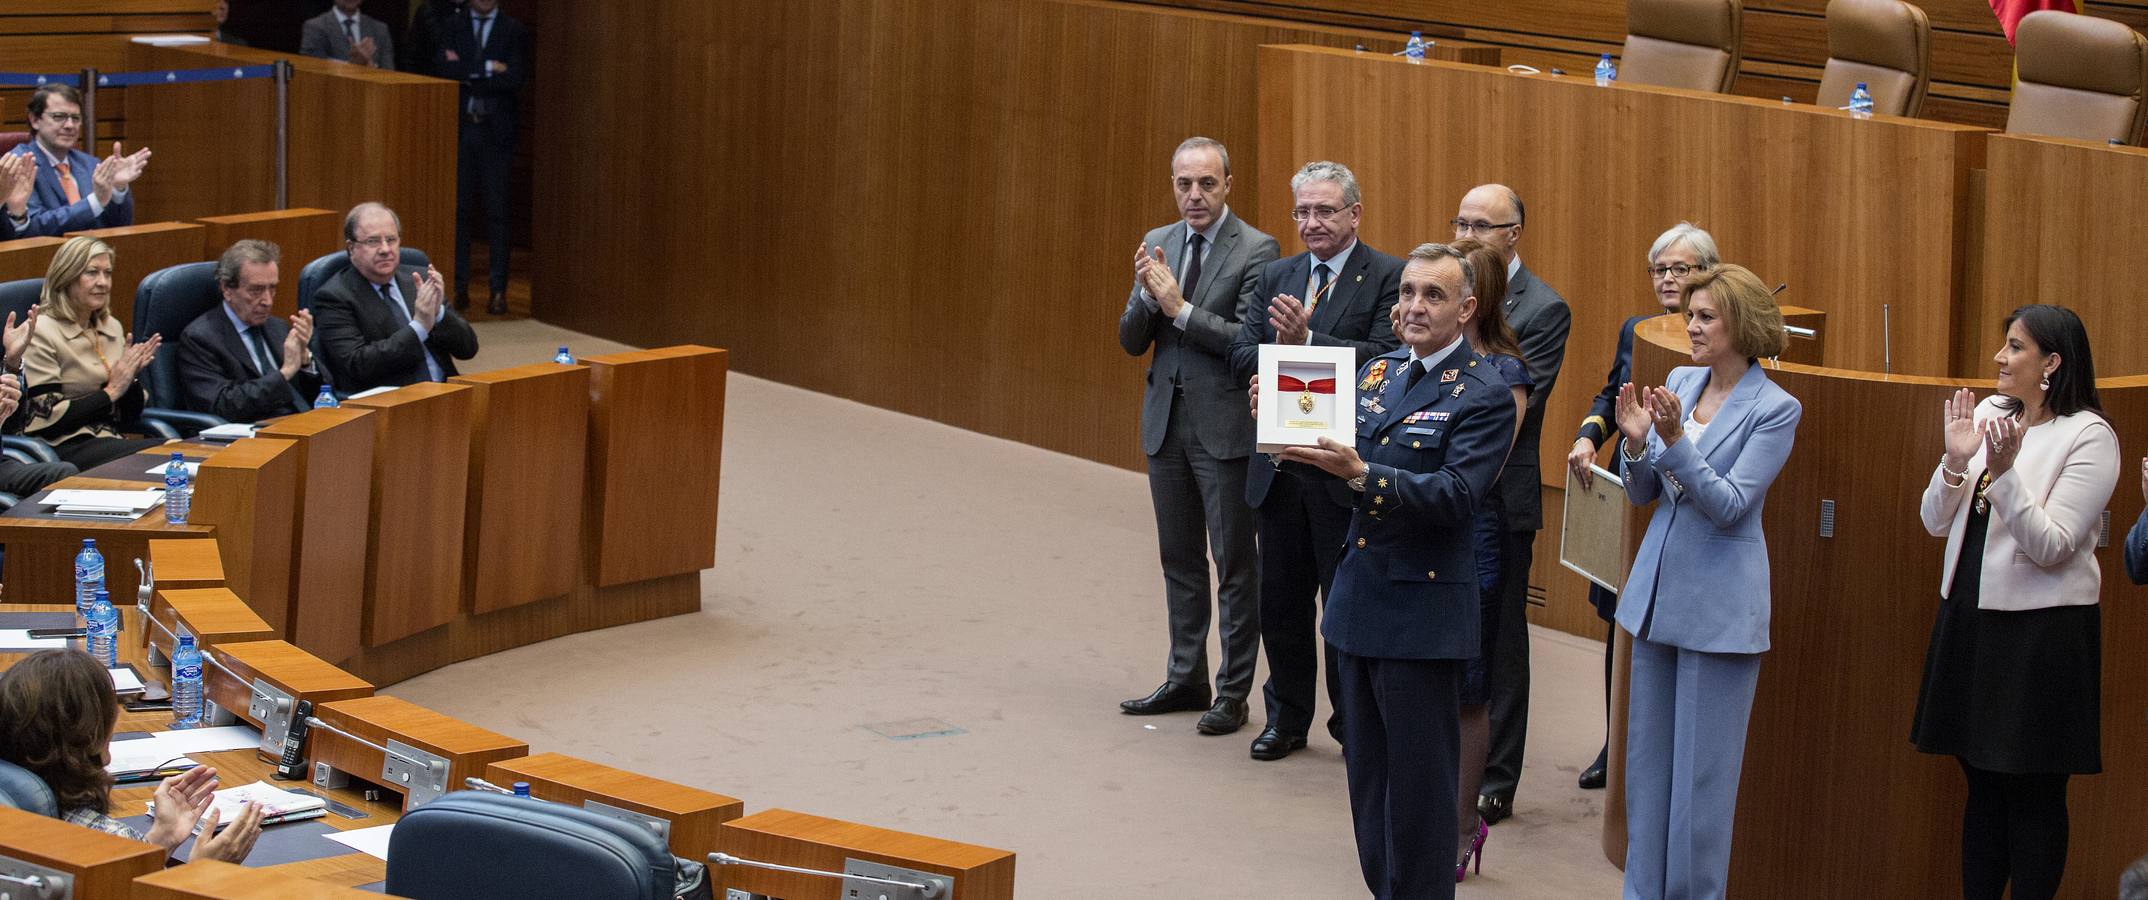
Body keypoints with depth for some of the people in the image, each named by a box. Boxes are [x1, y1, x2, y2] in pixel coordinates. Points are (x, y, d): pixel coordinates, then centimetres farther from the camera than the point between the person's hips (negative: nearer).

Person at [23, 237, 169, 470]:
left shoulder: (112, 327, 15)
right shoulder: (42, 332, -6)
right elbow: (45, 420, -12)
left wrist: (130, 377, -3)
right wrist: (110, 392, -11)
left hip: (109, 442, 7)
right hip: (63, 449, -7)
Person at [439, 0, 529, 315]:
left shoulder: (515, 32, 2)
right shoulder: (452, 27, 7)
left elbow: (514, 78, -11)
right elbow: (444, 71, -8)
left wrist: (467, 74, -10)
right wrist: (487, 69, -14)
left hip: (496, 132, -2)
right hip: (459, 127, 2)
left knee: (497, 212, 0)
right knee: (459, 209, 4)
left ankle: (499, 290, 3)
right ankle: (459, 286, 9)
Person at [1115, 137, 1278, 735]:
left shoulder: (1256, 250, -10)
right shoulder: (1157, 245, 8)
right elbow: (1132, 342, 5)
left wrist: (1179, 308, -21)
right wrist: (1148, 295, -14)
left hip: (1225, 428, -6)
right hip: (1167, 422, 6)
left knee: (1235, 564, 1)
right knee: (1179, 560, 15)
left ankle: (1233, 692, 8)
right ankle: (1186, 679, 27)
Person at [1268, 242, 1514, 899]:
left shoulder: (1484, 395, -11)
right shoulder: (1377, 372, 11)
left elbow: (1458, 496, -22)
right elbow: (1335, 469, 11)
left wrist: (1362, 474, -32)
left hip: (1421, 607, -7)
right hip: (1359, 598, 7)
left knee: (1418, 778, 2)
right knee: (1367, 771, 16)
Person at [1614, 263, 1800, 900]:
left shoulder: (1775, 409, -11)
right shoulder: (1679, 383, 6)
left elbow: (1730, 505, -17)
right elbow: (1642, 494, 9)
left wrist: (1674, 440, -27)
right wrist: (1635, 442, -11)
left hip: (1720, 605, -6)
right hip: (1657, 592, 6)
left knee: (1703, 768, 0)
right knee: (1648, 757, 12)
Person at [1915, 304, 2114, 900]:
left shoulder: (2089, 437, -11)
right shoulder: (1987, 412, 7)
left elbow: (2051, 548, -17)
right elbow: (1936, 523, 6)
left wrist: (2004, 472, -26)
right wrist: (1956, 461, -11)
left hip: (2041, 628, -6)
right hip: (1969, 616, 6)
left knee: (2034, 793, 2)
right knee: (1983, 782, 14)